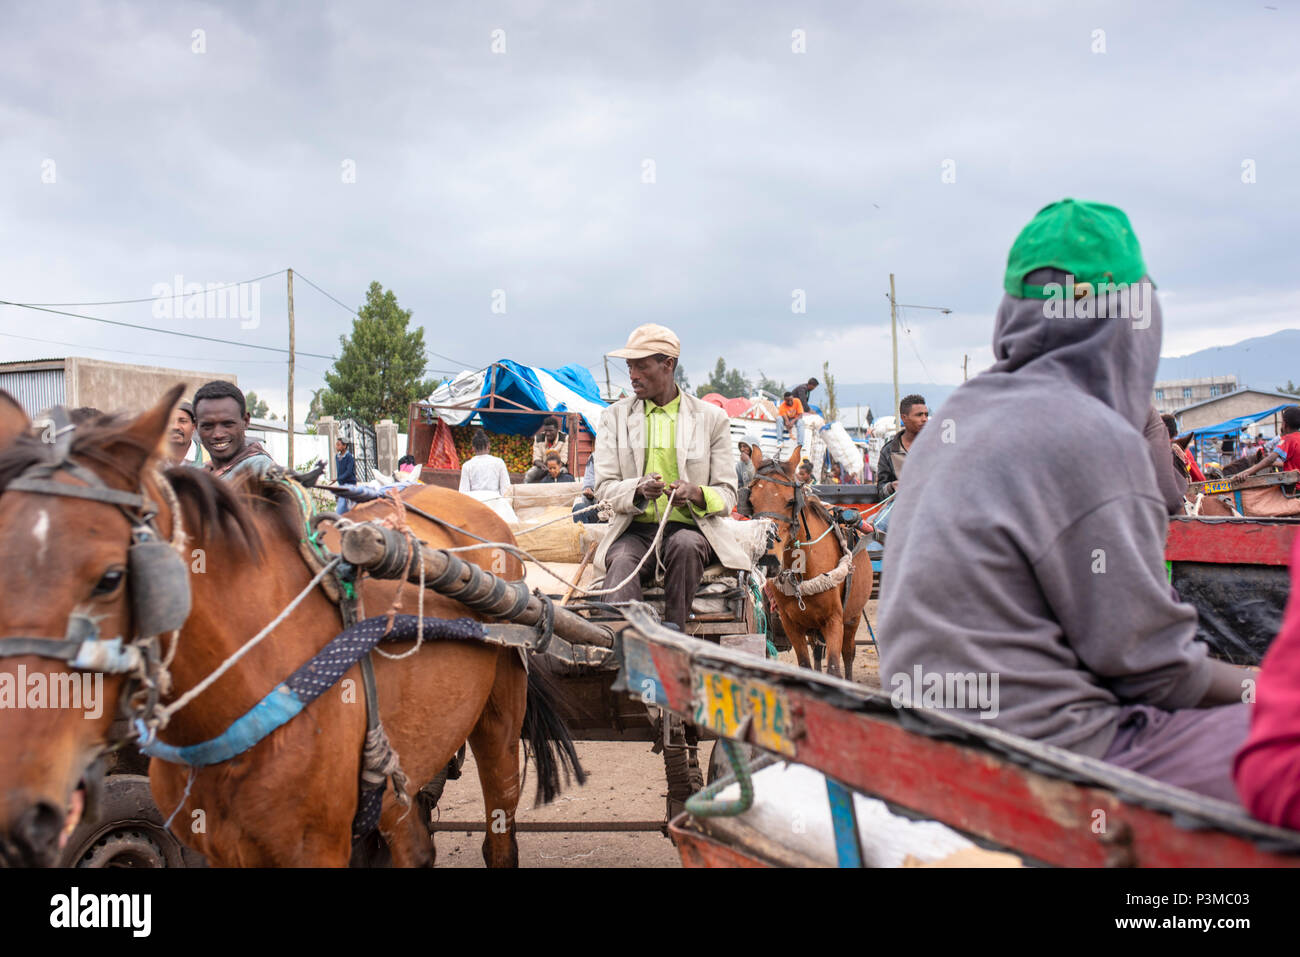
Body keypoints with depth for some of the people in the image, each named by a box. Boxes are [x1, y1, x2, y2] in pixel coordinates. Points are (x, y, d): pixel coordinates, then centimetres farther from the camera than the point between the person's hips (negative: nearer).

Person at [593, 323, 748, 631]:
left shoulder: (712, 418, 7)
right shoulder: (614, 416, 11)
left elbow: (726, 494, 5)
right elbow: (604, 486, 3)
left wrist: (695, 493, -20)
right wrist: (638, 488, -21)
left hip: (690, 528, 0)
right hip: (634, 530, 1)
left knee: (684, 544, -36)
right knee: (621, 561, -33)